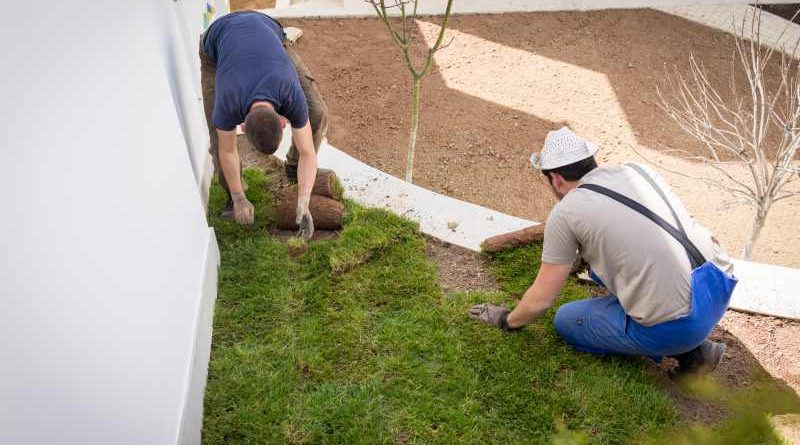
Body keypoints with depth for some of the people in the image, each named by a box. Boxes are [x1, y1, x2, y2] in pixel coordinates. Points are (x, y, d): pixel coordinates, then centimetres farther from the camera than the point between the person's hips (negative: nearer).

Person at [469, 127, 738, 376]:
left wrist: (508, 321, 19)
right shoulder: (638, 170, 11)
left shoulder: (565, 213, -8)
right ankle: (692, 343, 19)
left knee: (566, 320, 16)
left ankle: (685, 350, 8)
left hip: (678, 326, -7)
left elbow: (541, 300, -1)